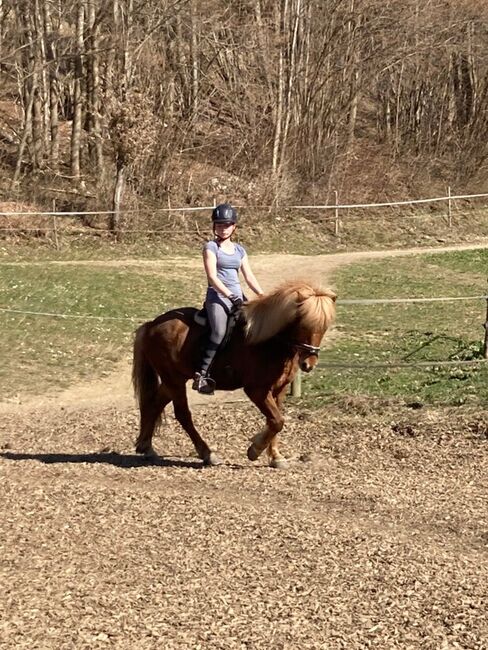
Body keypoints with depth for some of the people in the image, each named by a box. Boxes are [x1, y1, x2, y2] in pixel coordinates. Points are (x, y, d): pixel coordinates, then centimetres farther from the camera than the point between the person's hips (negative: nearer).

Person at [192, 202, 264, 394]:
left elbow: (249, 277, 15)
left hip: (237, 296, 6)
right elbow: (212, 277, -9)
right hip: (217, 296, -6)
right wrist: (230, 296, -18)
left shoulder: (239, 250, 18)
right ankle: (201, 374, -30)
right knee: (219, 331, -30)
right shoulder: (211, 247, 2)